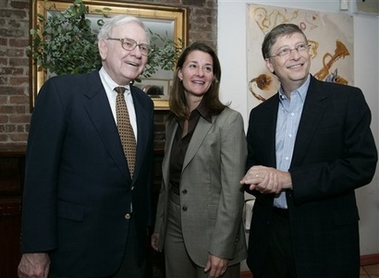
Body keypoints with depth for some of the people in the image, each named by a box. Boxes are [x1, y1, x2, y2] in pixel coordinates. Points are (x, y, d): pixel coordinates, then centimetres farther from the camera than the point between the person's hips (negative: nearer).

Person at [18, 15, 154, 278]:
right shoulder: (61, 90, -11)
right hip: (77, 246, -5)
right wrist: (36, 248, -14)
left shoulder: (144, 103, 8)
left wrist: (146, 224, 14)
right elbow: (40, 174, -13)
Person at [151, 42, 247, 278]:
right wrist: (158, 227, 13)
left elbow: (232, 190, -15)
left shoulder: (229, 120, -12)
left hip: (212, 234, -5)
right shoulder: (174, 121, 7)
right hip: (174, 231, 6)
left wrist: (221, 248, -18)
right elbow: (168, 181, 12)